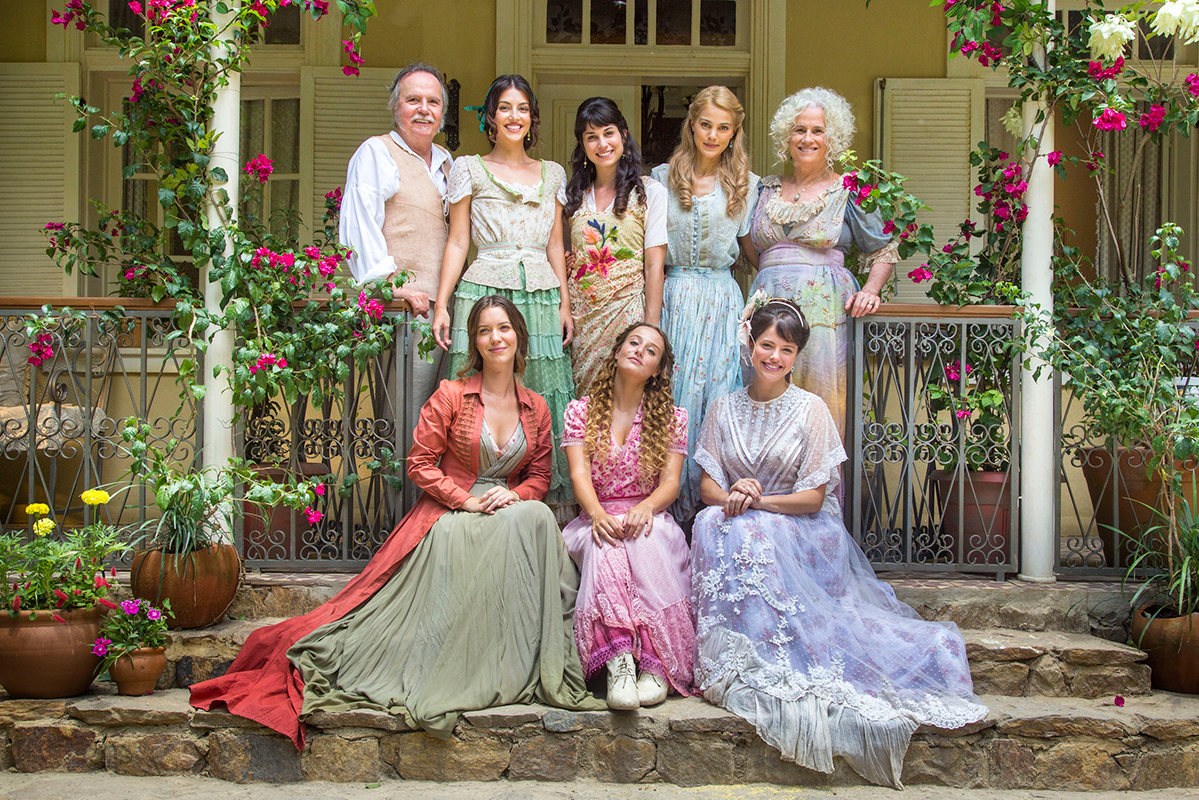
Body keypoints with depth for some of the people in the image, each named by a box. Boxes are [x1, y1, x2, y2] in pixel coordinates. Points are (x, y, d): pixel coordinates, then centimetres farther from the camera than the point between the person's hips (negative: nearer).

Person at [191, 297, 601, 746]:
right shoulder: (451, 396, 1)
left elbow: (540, 475, 17)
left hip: (512, 511, 4)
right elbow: (419, 464, -1)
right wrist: (467, 500, -11)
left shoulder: (536, 408, 13)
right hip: (449, 515, -3)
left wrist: (513, 494, -6)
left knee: (536, 517, -31)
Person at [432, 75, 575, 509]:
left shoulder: (552, 174, 17)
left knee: (540, 397, -1)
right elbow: (457, 242, 4)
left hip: (541, 295, 3)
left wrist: (565, 304, 9)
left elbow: (555, 246, 17)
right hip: (484, 290, -3)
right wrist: (441, 305, -4)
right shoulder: (469, 169, 8)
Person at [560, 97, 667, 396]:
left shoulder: (650, 192, -1)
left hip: (627, 309, -4)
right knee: (581, 400, 3)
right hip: (580, 314, 4)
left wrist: (651, 328, -11)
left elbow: (654, 265, -5)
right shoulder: (573, 195, 12)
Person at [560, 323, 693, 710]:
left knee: (646, 536, -37)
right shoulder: (581, 411, 10)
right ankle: (618, 662, -50)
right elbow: (580, 474, -4)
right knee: (605, 540, -36)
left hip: (650, 518, 0)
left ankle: (655, 663, -43)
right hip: (598, 518, 0)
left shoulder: (671, 418, 11)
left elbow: (670, 483, 0)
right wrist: (598, 514, -26)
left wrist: (645, 508, -24)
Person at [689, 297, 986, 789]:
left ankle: (761, 665, -28)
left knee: (750, 533, -34)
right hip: (743, 530, 3)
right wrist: (732, 496, -15)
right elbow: (708, 486, 8)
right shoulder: (725, 409, 11)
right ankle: (743, 666, -27)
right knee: (713, 524, -31)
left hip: (803, 532, -3)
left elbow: (814, 497, -4)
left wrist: (759, 501, -19)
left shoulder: (811, 410, 0)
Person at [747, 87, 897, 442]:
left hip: (824, 305, -3)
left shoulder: (848, 192, 7)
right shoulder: (767, 189, 16)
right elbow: (751, 249, 26)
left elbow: (885, 250, 10)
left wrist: (870, 290, -3)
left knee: (821, 400, -6)